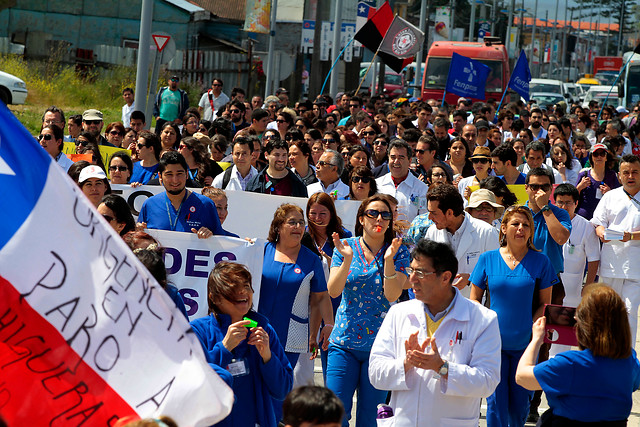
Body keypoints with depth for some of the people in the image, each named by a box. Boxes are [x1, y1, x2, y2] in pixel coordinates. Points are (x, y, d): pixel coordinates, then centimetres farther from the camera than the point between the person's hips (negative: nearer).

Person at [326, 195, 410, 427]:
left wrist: (388, 259, -23)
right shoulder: (346, 247, 3)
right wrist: (347, 259, -20)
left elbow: (392, 295, -11)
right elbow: (333, 291, -7)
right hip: (344, 341, 1)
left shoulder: (398, 252, 0)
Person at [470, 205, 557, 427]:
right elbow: (474, 298, 8)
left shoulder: (540, 261, 0)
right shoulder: (488, 259, 2)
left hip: (525, 343, 0)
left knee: (519, 402, 7)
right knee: (496, 401, -2)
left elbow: (545, 303, 5)